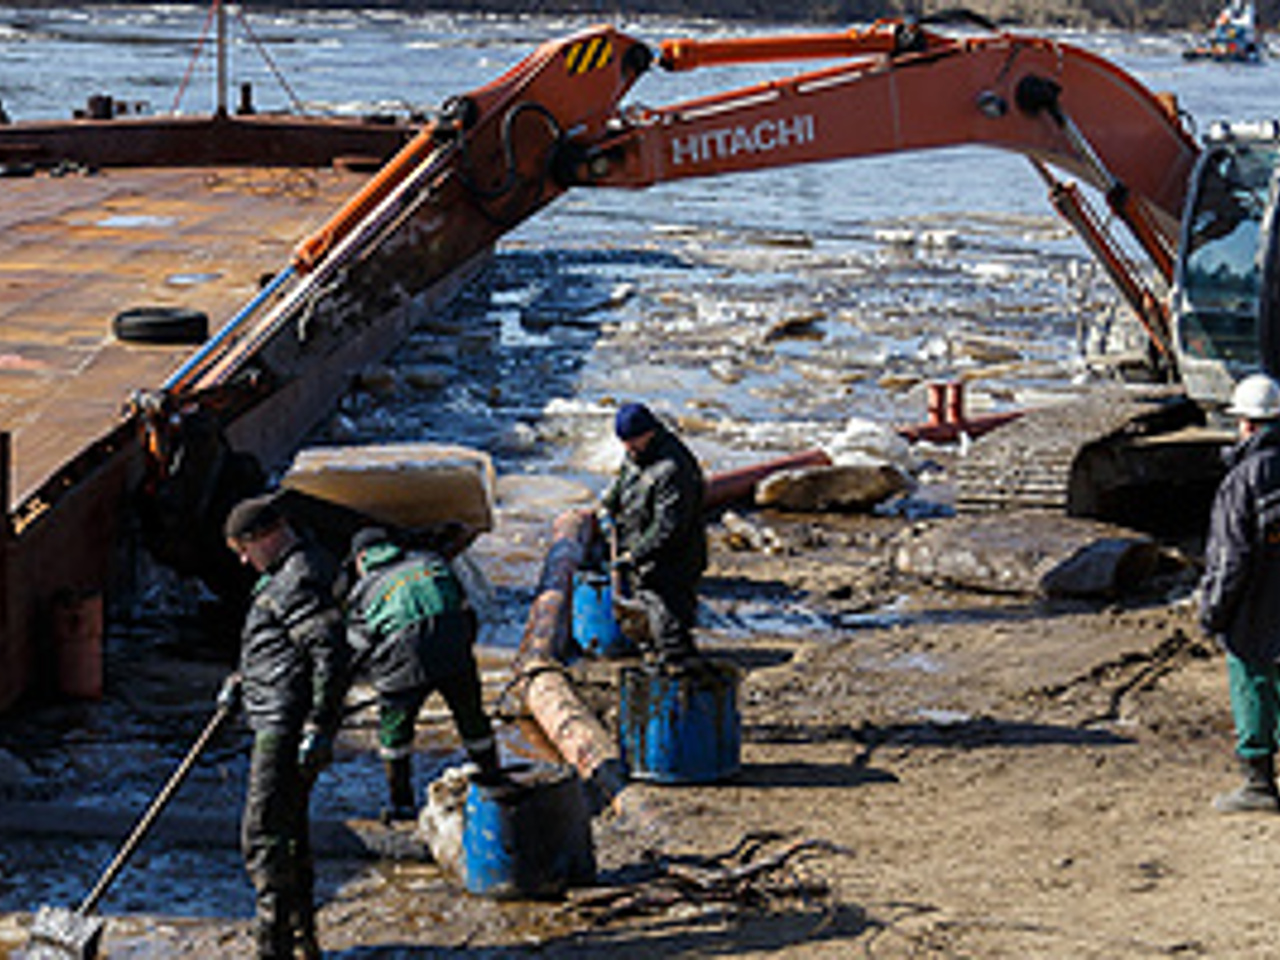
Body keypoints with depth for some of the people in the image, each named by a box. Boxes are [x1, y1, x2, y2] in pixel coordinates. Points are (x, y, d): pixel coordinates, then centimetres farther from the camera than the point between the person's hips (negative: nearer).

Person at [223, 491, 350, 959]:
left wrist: (318, 725, -25)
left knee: (263, 833, -11)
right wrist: (245, 679, 21)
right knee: (289, 826, 17)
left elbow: (331, 651, -23)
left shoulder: (299, 580, -16)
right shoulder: (285, 574, 18)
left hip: (288, 725, -11)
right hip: (279, 722, 11)